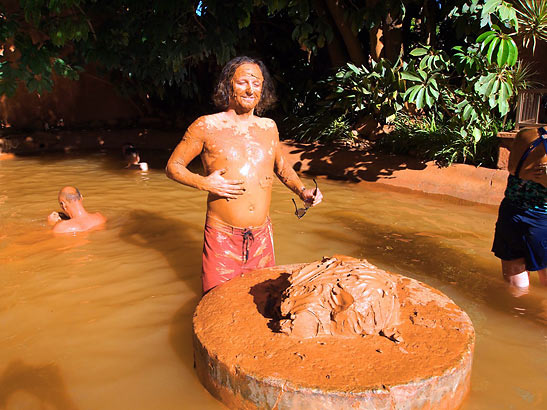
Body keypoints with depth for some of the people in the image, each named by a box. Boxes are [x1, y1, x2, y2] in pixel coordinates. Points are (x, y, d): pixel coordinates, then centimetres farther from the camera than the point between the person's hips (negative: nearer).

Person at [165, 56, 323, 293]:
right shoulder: (207, 126, -4)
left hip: (262, 236, 4)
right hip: (222, 237, -4)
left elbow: (281, 166, 24)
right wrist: (203, 183, -16)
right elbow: (173, 166, 1)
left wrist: (302, 191, 9)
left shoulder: (268, 127, 8)